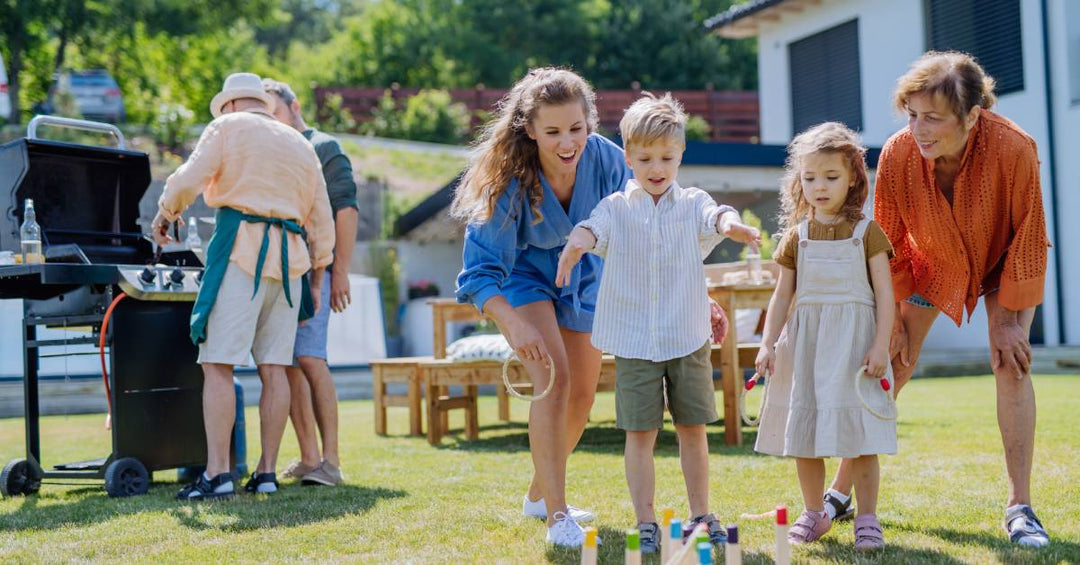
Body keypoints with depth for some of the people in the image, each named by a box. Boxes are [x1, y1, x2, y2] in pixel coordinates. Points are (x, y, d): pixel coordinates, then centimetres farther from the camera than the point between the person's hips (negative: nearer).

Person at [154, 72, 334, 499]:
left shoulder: (228, 127, 7)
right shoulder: (300, 144, 24)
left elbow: (189, 180, -7)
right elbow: (321, 223, 22)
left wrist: (164, 215, 11)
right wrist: (315, 282, 26)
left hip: (241, 245, -6)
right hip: (289, 255, 6)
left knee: (218, 364, -9)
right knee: (273, 368, 5)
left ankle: (218, 474, -16)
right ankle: (266, 472, 3)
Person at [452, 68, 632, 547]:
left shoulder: (606, 160, -27)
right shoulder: (510, 181, -33)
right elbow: (479, 272, -32)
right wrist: (514, 324, -48)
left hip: (583, 278, 4)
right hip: (523, 277, -4)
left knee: (582, 396, 11)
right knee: (554, 378, -25)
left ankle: (539, 494, 34)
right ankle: (557, 516, -19)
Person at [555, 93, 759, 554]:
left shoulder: (692, 204, 3)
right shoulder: (617, 208, 2)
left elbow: (715, 217, -17)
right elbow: (593, 227, -17)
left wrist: (732, 225, -43)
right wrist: (574, 247, -42)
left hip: (688, 338, 1)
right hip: (633, 340, -1)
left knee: (693, 428, 9)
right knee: (640, 432, 1)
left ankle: (700, 514, 22)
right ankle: (645, 521, 10)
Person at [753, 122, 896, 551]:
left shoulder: (866, 233, 1)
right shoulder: (797, 237, 9)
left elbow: (884, 293, -2)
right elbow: (783, 296, 10)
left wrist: (880, 346, -11)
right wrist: (768, 343, 0)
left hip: (854, 340, -3)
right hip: (805, 342, 3)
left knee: (858, 435, -4)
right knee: (803, 433, 6)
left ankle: (867, 519, 6)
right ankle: (814, 514, 22)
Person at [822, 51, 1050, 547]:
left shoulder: (1013, 149, -36)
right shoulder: (897, 155, -30)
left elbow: (1029, 236, -22)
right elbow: (889, 243, -14)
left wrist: (1009, 317, -18)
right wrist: (892, 319, -8)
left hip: (1002, 260, -1)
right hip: (931, 262, 1)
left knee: (1011, 366, -15)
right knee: (891, 367, -1)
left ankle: (1019, 506, -6)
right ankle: (840, 492, 10)